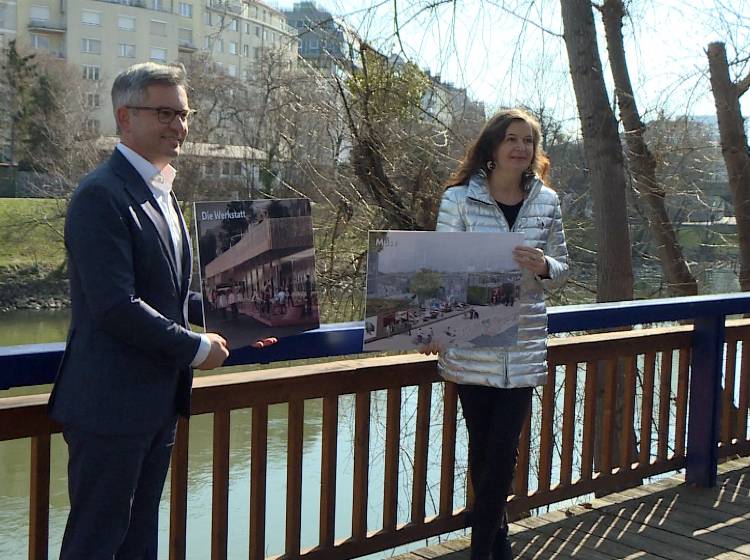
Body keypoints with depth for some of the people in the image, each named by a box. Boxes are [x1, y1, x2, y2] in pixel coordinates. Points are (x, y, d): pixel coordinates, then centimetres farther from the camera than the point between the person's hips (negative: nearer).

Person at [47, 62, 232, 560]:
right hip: (111, 404, -9)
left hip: (159, 402, 9)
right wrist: (197, 348, -15)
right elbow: (115, 306, -24)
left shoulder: (162, 192, 15)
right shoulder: (102, 195, -17)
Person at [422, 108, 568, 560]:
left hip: (523, 344, 1)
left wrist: (543, 266, -12)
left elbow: (562, 269, 12)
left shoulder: (547, 202, 5)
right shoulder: (460, 197, -3)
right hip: (471, 343, -1)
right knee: (483, 445, 10)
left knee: (504, 448, -1)